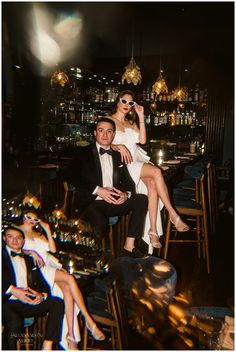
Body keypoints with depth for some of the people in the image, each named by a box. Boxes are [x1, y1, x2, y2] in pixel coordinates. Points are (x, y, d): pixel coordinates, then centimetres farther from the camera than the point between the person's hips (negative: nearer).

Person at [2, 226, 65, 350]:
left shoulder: (29, 259, 23)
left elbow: (41, 283, 17)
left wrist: (42, 295, -4)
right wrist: (13, 290, -19)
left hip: (27, 303, 5)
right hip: (7, 303, -5)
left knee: (57, 303, -17)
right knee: (15, 322, -35)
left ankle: (47, 347, -18)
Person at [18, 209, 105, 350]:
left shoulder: (38, 234, 30)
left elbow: (53, 249, 17)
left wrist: (47, 230, 14)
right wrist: (30, 252, -17)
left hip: (50, 264, 6)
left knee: (67, 289, -24)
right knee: (70, 279, -27)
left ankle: (71, 336, -24)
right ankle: (89, 320, -22)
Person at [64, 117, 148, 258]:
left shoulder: (118, 155, 18)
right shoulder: (84, 153, 5)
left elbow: (128, 181, 16)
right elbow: (70, 176, -8)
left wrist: (126, 194, -9)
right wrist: (98, 190, -16)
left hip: (113, 202, 5)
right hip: (91, 203, -5)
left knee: (142, 199, -16)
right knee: (100, 223, -37)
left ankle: (129, 246, -13)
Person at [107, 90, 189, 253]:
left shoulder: (131, 122, 25)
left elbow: (142, 140, 8)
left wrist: (141, 117, 5)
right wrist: (120, 146, -22)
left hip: (137, 160, 6)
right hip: (122, 163, -5)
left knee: (152, 185, -26)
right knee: (156, 172, -28)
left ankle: (153, 230, -24)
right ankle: (173, 215, -20)